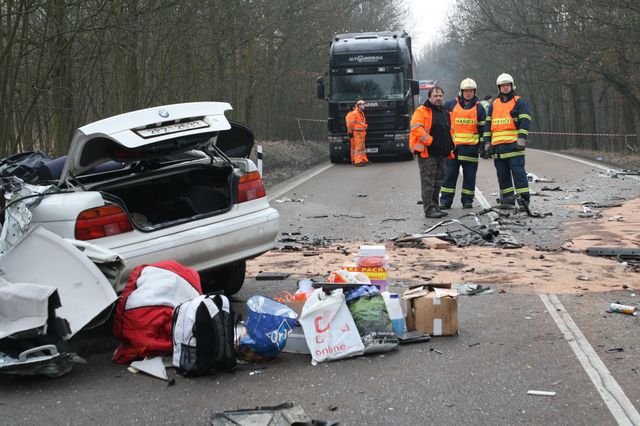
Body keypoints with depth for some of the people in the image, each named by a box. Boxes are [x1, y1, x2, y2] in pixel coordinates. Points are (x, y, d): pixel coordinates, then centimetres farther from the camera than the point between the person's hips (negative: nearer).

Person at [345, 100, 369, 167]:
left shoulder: (362, 113, 15)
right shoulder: (354, 113, -14)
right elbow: (350, 123, -15)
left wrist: (364, 131, 23)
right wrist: (350, 132, -15)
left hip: (362, 132, 9)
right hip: (357, 133, -9)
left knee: (362, 147, 15)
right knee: (358, 147, -11)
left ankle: (363, 160, 23)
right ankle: (358, 161, -12)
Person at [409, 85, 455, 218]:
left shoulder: (445, 113, 18)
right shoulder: (422, 111, -7)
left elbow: (449, 131, 28)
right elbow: (416, 128, -18)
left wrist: (450, 145, 13)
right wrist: (430, 141, -20)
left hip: (442, 153, 8)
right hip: (427, 152, -8)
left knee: (438, 182, 13)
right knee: (428, 182, -7)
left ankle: (435, 206, 21)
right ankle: (429, 209, -5)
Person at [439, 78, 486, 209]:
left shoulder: (479, 108, 9)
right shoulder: (450, 105, 7)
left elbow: (483, 128, 9)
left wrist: (482, 145, 2)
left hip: (471, 147, 0)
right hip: (452, 146, 0)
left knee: (469, 175, 4)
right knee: (449, 175, 0)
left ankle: (467, 200, 12)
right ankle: (445, 201, 4)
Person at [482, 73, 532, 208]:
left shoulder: (519, 102, 3)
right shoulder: (493, 104, 18)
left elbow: (525, 121, -6)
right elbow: (488, 124, 18)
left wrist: (521, 140, -16)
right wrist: (487, 143, 11)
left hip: (513, 145, -5)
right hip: (497, 146, 5)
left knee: (518, 172, -10)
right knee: (502, 175, 7)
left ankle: (524, 199, -9)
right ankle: (507, 199, 14)